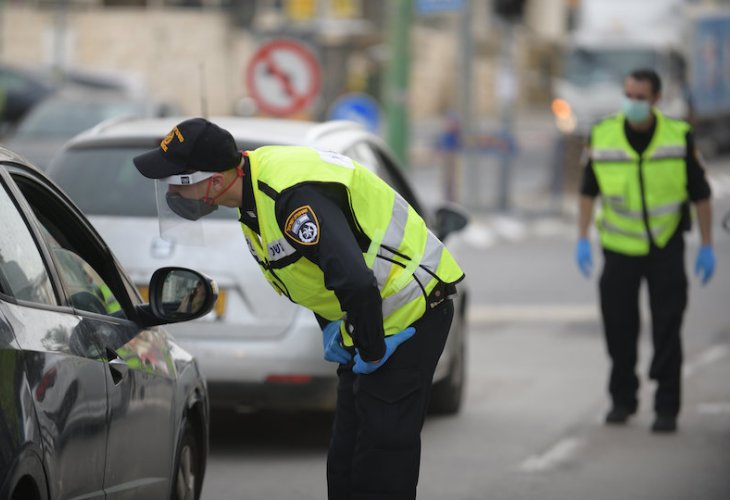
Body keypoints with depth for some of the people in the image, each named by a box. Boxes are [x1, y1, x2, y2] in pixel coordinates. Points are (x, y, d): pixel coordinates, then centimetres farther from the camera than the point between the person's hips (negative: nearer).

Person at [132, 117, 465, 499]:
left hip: (410, 316, -10)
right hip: (370, 317, 10)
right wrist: (329, 327, 10)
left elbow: (356, 281, -38)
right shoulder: (255, 187, 3)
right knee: (344, 463, 14)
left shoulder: (295, 195, -31)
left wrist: (371, 353, -23)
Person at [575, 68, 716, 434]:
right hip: (619, 249, 2)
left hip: (666, 249, -1)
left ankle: (667, 408, 0)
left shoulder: (679, 137, -6)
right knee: (619, 329, 7)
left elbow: (700, 194, 1)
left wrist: (706, 246, -1)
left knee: (667, 331, -4)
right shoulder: (602, 136, -3)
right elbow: (588, 191, 6)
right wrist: (582, 240, 1)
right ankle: (622, 400, 24)